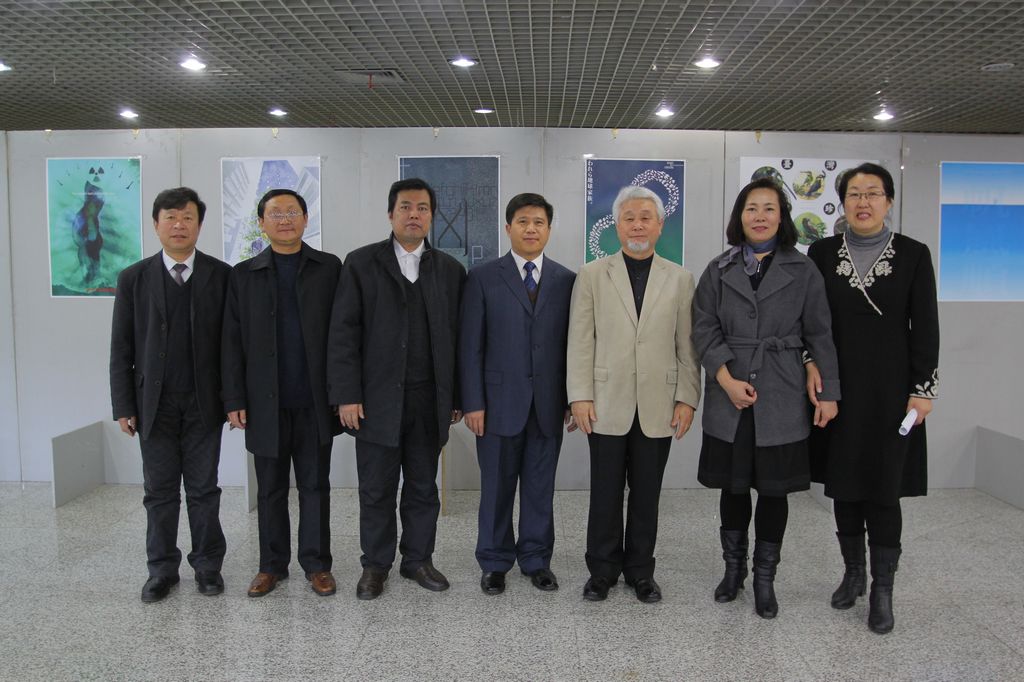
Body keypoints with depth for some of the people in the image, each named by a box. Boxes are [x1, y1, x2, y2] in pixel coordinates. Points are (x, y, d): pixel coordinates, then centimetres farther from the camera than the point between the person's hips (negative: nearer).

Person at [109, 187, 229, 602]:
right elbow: (121, 348, 4)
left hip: (204, 403, -1)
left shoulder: (221, 275, 0)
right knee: (159, 491, 9)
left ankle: (207, 565, 20)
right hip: (154, 403, 1)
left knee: (203, 489, 8)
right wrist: (124, 406, -1)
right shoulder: (133, 279, 3)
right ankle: (162, 569, 21)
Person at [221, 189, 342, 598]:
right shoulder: (244, 274, 6)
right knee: (270, 489, 10)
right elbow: (233, 341, 4)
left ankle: (316, 564, 18)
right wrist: (234, 399, -2)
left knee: (315, 486, 7)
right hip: (265, 402, 1)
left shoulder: (329, 268, 4)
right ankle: (272, 565, 23)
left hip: (315, 401, -1)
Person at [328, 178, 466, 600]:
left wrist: (456, 397, 4)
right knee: (376, 489, 7)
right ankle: (375, 565, 22)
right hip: (376, 400, -2)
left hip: (430, 401, 2)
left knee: (423, 486, 11)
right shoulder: (361, 263, 1)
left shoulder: (450, 270, 8)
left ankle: (418, 559, 26)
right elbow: (344, 332, -3)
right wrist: (346, 395, -10)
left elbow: (458, 336, 7)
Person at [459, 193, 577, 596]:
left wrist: (573, 398, 4)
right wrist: (473, 403, -7)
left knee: (540, 488, 11)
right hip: (499, 402, -2)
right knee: (497, 487, 8)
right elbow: (470, 346, -3)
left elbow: (573, 345, 7)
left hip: (548, 405, 2)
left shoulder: (567, 281, 6)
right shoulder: (483, 278, 0)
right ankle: (495, 562, 24)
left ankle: (536, 559, 26)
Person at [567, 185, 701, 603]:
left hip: (658, 408, 1)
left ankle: (640, 570, 25)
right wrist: (580, 397, -5)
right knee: (605, 493, 7)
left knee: (647, 494, 10)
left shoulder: (680, 279, 6)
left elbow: (687, 346, 5)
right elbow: (580, 342, 0)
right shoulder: (591, 275, 3)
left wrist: (687, 398, -1)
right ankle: (602, 570, 23)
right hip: (608, 405, -1)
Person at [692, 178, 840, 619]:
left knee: (774, 490, 6)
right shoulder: (718, 271, 4)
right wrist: (727, 379, -11)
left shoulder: (803, 272, 2)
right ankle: (733, 568, 28)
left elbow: (819, 336, 3)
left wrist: (829, 392, 0)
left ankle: (764, 579, 20)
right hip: (728, 400, 1)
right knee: (733, 487, 10)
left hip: (782, 400, -1)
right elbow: (704, 329, 0)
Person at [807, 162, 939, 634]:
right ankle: (853, 573, 27)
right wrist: (811, 362, -7)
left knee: (884, 489, 1)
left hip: (889, 389, -2)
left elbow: (925, 327, -2)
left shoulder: (913, 255, -1)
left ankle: (882, 590, 13)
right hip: (837, 387, 2)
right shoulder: (822, 253, 3)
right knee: (843, 484, 10)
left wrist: (923, 389, -6)